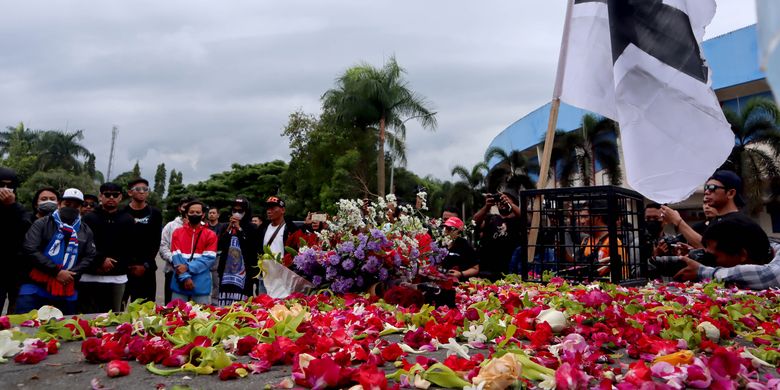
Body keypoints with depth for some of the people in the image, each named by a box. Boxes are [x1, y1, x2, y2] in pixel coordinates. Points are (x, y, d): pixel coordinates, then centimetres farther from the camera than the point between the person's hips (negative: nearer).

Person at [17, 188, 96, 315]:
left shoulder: (85, 231, 12)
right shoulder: (41, 224, 2)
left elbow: (89, 257, 6)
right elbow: (30, 250, -10)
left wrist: (72, 274, -12)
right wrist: (56, 272, -16)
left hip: (67, 293, 3)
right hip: (35, 288, -3)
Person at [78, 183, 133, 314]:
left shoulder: (127, 220, 11)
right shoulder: (89, 218, 7)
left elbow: (129, 249, 7)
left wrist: (111, 263, -3)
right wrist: (101, 260, -13)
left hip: (117, 278, 1)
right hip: (90, 277, -1)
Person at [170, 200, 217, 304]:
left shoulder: (210, 235, 3)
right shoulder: (177, 233, 7)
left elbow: (209, 258, -6)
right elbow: (176, 257, -2)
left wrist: (188, 267, -16)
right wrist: (185, 277, -14)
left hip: (201, 285, -1)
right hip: (180, 284, 1)